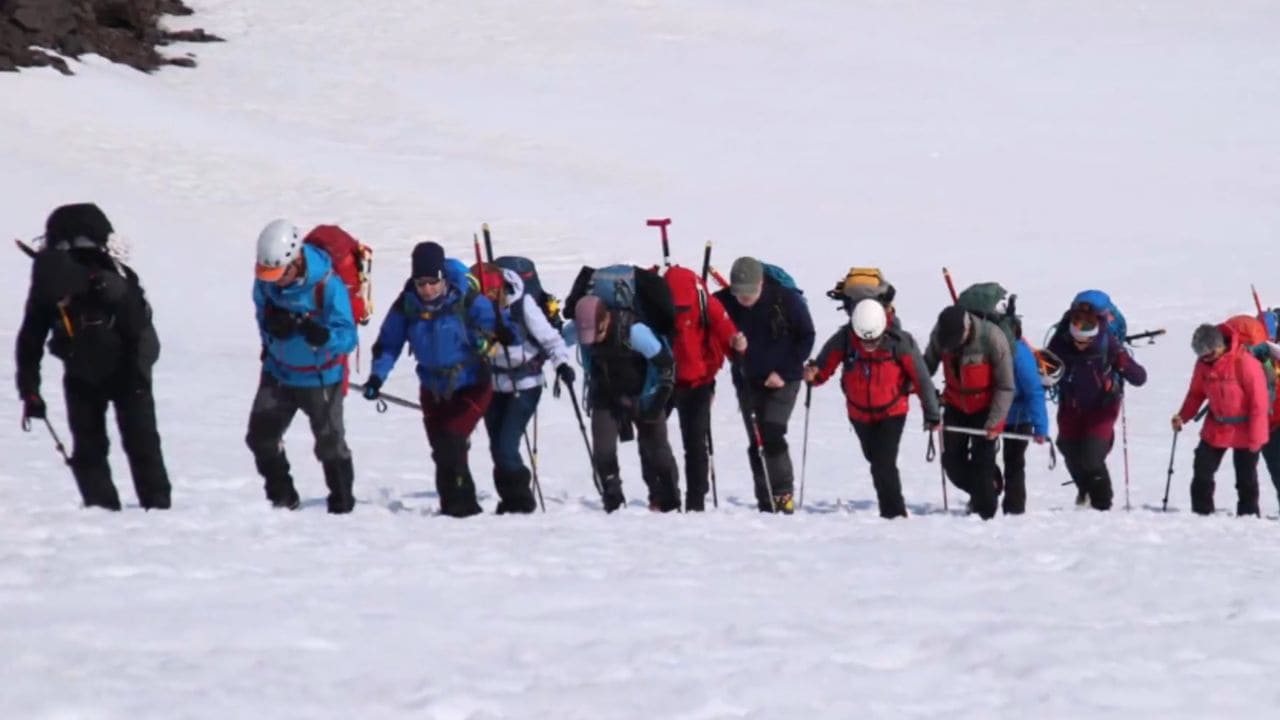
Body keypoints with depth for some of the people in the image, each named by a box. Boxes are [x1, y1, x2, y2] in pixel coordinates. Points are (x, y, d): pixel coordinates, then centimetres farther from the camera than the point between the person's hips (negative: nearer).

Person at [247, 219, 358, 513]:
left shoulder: (327, 285, -27)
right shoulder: (265, 279, -12)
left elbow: (348, 337, -28)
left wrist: (321, 335, -48)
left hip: (321, 376, -5)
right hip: (279, 372, 5)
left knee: (330, 443, -1)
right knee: (261, 436, 2)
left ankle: (342, 504, 13)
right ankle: (282, 498, 18)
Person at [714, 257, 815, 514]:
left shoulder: (786, 300, -15)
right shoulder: (724, 302, -9)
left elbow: (806, 337, -4)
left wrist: (783, 372, -10)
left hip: (782, 380, -4)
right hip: (747, 383, 4)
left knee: (771, 436, -18)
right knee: (756, 444, 5)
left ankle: (783, 494, -9)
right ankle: (766, 502, 12)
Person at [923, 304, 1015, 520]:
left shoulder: (992, 338, -28)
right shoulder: (939, 334, -16)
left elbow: (1005, 386, -20)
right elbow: (928, 365, 4)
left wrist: (995, 422, -22)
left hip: (986, 406, -4)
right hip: (956, 404, 4)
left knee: (982, 463, -9)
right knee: (952, 460, 6)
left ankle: (984, 513, 3)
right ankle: (977, 493, 31)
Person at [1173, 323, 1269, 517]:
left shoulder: (1245, 363, -23)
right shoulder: (1204, 364, -5)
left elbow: (1259, 403, -18)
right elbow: (1197, 393, 9)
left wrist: (1255, 438, -16)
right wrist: (1183, 416, -7)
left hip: (1244, 431, -5)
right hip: (1215, 428, 5)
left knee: (1246, 479, 4)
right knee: (1202, 472, 3)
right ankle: (1201, 513, 14)